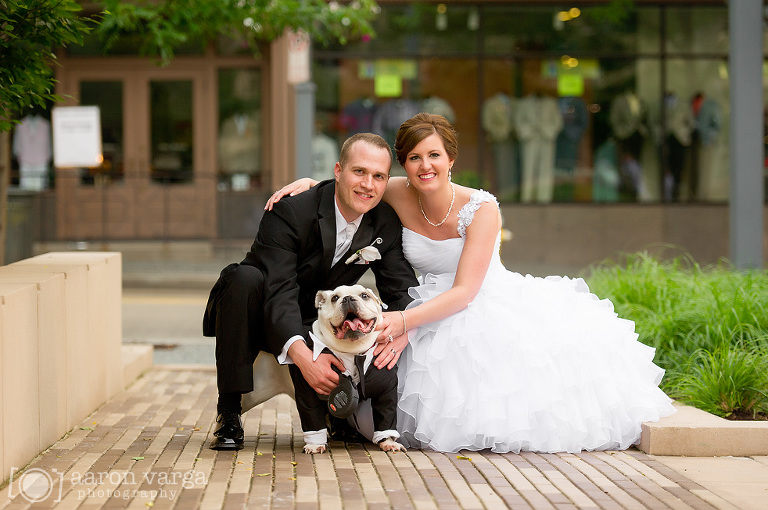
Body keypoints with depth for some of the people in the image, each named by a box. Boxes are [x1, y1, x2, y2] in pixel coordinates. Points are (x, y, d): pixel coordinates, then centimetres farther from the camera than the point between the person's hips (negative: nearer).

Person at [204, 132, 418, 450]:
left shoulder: (386, 224, -8)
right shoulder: (289, 212, -26)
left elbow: (401, 290, -8)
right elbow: (278, 291, -34)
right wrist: (302, 354, -51)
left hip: (315, 325, 4)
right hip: (260, 317, -4)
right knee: (245, 277, -37)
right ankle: (229, 413, -26)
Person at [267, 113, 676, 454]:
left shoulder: (481, 209, -18)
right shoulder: (399, 196, -7)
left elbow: (464, 292, -23)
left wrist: (405, 321, -35)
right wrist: (308, 183, -7)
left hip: (494, 306, -2)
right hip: (434, 313, 2)